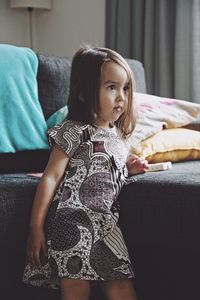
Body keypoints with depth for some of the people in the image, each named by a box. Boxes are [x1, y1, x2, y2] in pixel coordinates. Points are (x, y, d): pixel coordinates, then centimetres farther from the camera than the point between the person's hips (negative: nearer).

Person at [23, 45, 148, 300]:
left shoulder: (118, 137, 15)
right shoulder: (75, 132, -8)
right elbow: (50, 178, -10)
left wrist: (129, 168, 10)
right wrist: (36, 227, -14)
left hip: (106, 223, 7)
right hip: (72, 222, -7)